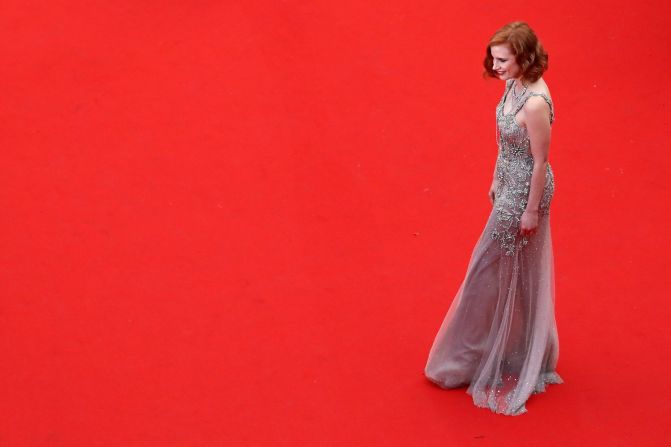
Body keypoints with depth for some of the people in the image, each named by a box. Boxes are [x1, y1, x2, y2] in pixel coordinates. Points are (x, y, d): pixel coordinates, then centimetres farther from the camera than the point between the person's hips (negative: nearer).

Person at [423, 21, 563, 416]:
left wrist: (532, 210, -16)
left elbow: (540, 161, -23)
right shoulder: (516, 86, -3)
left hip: (525, 192, -9)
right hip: (510, 185, 9)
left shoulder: (535, 103, -30)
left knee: (513, 271, 7)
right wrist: (497, 182, 18)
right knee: (513, 270, 22)